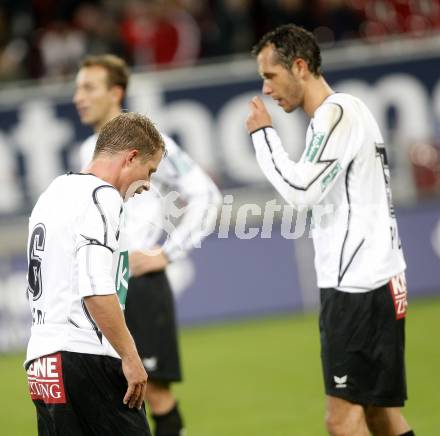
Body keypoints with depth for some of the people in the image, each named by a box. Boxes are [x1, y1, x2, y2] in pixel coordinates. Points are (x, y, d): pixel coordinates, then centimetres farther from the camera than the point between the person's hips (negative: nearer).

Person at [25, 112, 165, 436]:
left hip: (41, 359, 9)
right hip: (87, 357, -9)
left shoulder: (52, 193, 20)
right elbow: (96, 290, -20)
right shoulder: (102, 198, -10)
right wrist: (130, 355, -16)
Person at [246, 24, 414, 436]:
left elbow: (301, 190, -21)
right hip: (358, 283, 10)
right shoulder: (341, 113, 20)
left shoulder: (338, 113, -11)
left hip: (359, 286, -10)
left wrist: (263, 134, -9)